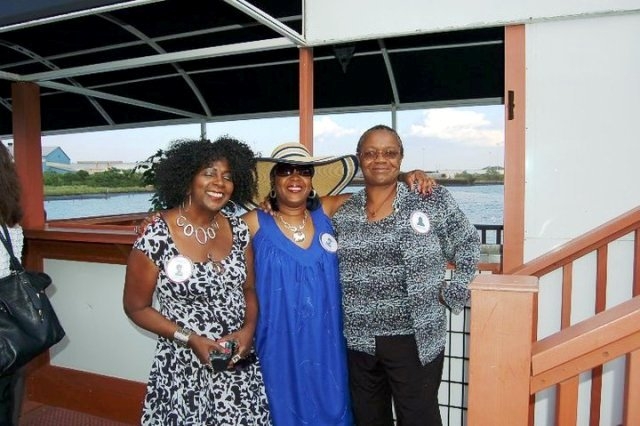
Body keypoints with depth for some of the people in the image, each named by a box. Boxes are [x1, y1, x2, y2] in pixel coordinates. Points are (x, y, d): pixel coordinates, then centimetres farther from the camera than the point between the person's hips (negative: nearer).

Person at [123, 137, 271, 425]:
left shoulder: (238, 228, -3)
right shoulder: (155, 238, -16)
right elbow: (136, 307, -6)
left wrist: (248, 329, -11)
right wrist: (190, 339, -15)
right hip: (185, 369, -3)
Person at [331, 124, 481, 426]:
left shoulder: (432, 201, -5)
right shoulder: (342, 213, 2)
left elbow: (467, 246, 3)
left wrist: (450, 296, -3)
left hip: (415, 340, -2)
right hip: (359, 341, 3)